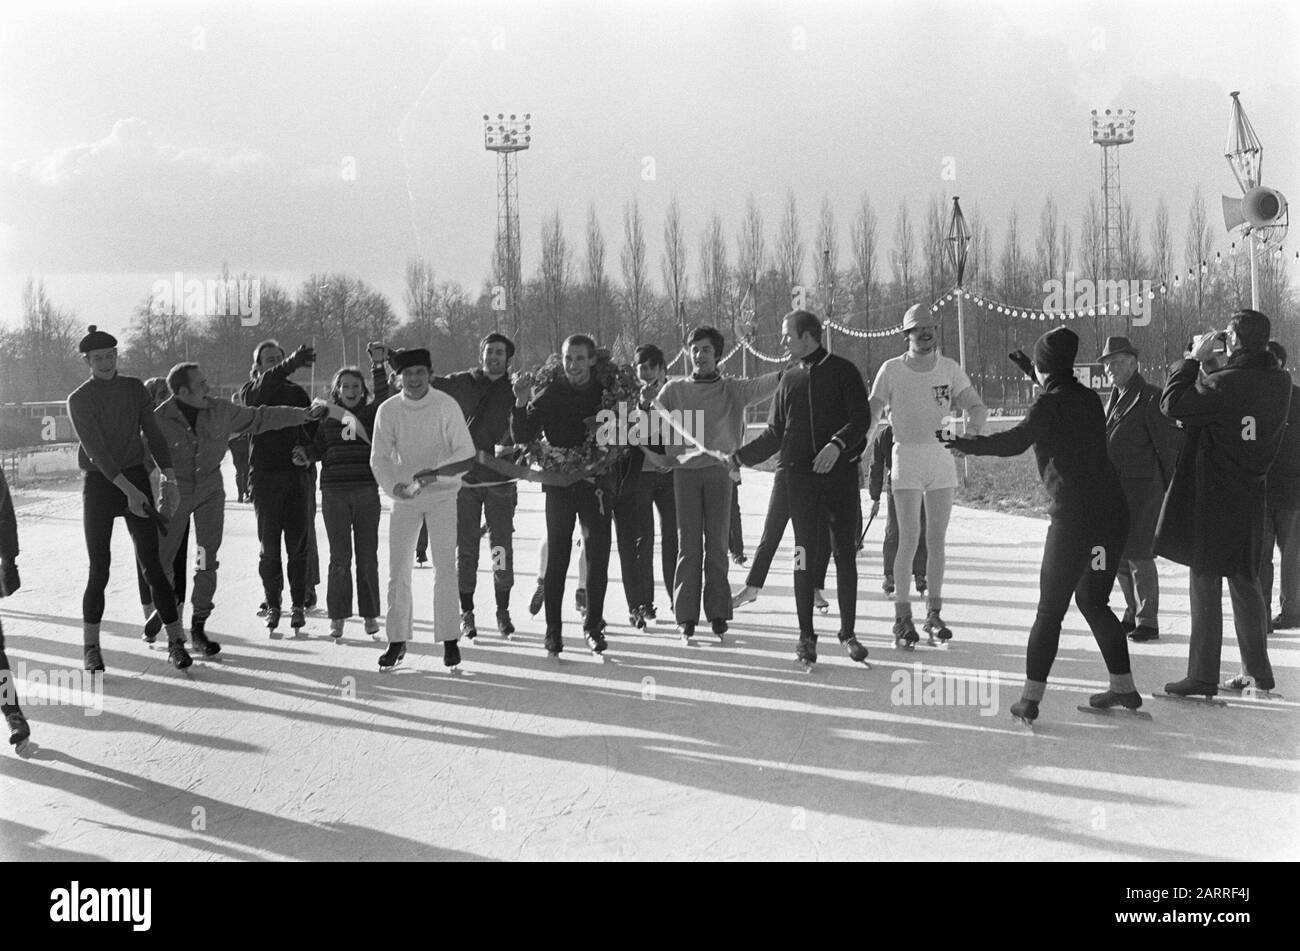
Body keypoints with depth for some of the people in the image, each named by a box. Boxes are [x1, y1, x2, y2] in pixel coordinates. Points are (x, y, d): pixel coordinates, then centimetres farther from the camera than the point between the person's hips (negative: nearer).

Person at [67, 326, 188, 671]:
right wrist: (128, 490, -22)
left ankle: (176, 641, -2)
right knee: (99, 569, -2)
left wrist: (169, 478, -11)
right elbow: (96, 449, -13)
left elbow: (154, 435, 2)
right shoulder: (79, 400, -4)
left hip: (136, 479, 2)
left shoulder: (135, 389, 6)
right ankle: (91, 646, 13)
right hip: (99, 484, -2)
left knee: (152, 565, -4)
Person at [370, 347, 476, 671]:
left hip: (441, 495, -2)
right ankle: (397, 640, 11)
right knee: (398, 569, 1)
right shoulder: (388, 410, -4)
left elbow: (466, 453, -13)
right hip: (404, 497, 2)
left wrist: (436, 472, -28)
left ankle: (449, 639, 2)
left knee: (444, 567, -6)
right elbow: (379, 457, -3)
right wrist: (394, 486, -21)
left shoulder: (446, 406, -10)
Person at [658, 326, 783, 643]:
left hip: (720, 471, 0)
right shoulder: (674, 390, 10)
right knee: (689, 546, -2)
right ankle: (686, 619, 1)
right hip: (685, 471, 0)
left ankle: (718, 615, 8)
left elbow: (762, 386, -9)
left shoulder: (732, 389, 8)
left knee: (717, 545, 2)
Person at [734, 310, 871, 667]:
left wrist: (837, 444, -23)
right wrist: (737, 457, 12)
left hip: (841, 472, -3)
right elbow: (774, 433, 19)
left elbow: (861, 419, -7)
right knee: (805, 555, 0)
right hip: (800, 475, 3)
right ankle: (806, 635, 5)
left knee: (845, 554, 1)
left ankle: (848, 632, 9)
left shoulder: (843, 371, 2)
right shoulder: (790, 381, 15)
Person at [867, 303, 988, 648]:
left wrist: (974, 429, -26)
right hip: (906, 456, -3)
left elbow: (976, 406, -4)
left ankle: (934, 615, 14)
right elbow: (871, 412, -7)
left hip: (943, 457, 3)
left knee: (937, 539, 6)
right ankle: (902, 617, -2)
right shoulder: (892, 370, -2)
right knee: (909, 538, -8)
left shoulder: (950, 369, 5)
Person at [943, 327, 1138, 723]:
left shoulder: (1049, 403, -7)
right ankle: (1123, 686, 21)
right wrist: (1032, 372, 47)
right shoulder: (1089, 398, 14)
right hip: (1113, 511, 7)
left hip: (1073, 515, -7)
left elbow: (1017, 440, -22)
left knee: (1050, 609, -1)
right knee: (1094, 601, 21)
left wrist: (969, 444, -12)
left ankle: (1031, 697, -3)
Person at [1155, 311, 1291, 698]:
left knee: (1206, 584, 1)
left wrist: (1194, 358, -7)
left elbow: (1172, 404, -15)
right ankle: (1259, 672, 24)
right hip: (1251, 495, 7)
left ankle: (1202, 677, 6)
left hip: (1211, 498, -7)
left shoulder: (1223, 384, -22)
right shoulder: (1279, 383, 0)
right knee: (1245, 582, 17)